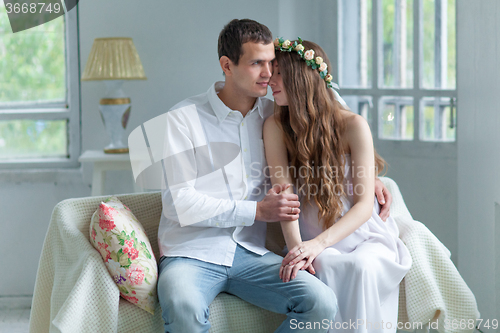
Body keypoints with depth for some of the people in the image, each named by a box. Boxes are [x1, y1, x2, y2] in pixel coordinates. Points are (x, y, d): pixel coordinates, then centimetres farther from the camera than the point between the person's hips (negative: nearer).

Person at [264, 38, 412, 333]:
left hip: (366, 236, -1)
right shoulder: (276, 128, -4)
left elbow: (365, 203, -14)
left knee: (362, 267, -34)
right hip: (316, 243, 1)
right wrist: (296, 248, -29)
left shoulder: (353, 125, -11)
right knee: (326, 267, -32)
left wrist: (318, 243, -30)